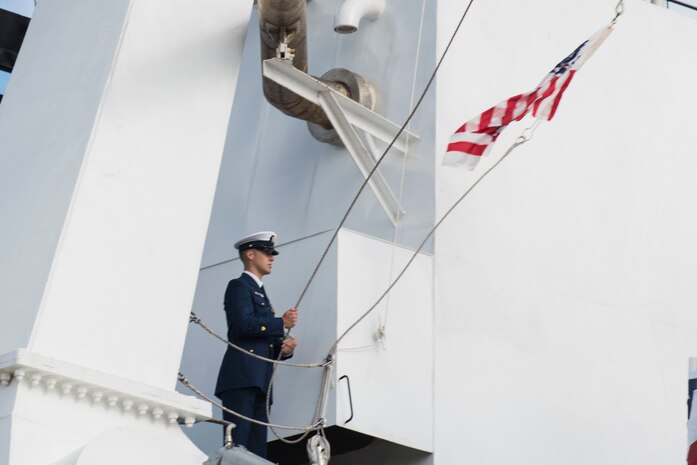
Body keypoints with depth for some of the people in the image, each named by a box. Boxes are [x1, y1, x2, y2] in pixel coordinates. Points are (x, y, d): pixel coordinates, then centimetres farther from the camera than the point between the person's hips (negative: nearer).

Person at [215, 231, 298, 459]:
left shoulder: (260, 293, 27)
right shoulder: (239, 286, 0)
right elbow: (245, 324, -17)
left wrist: (282, 348, 5)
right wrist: (282, 323, -6)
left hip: (259, 380, 9)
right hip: (241, 378, -9)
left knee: (257, 447, 3)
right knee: (237, 444, -15)